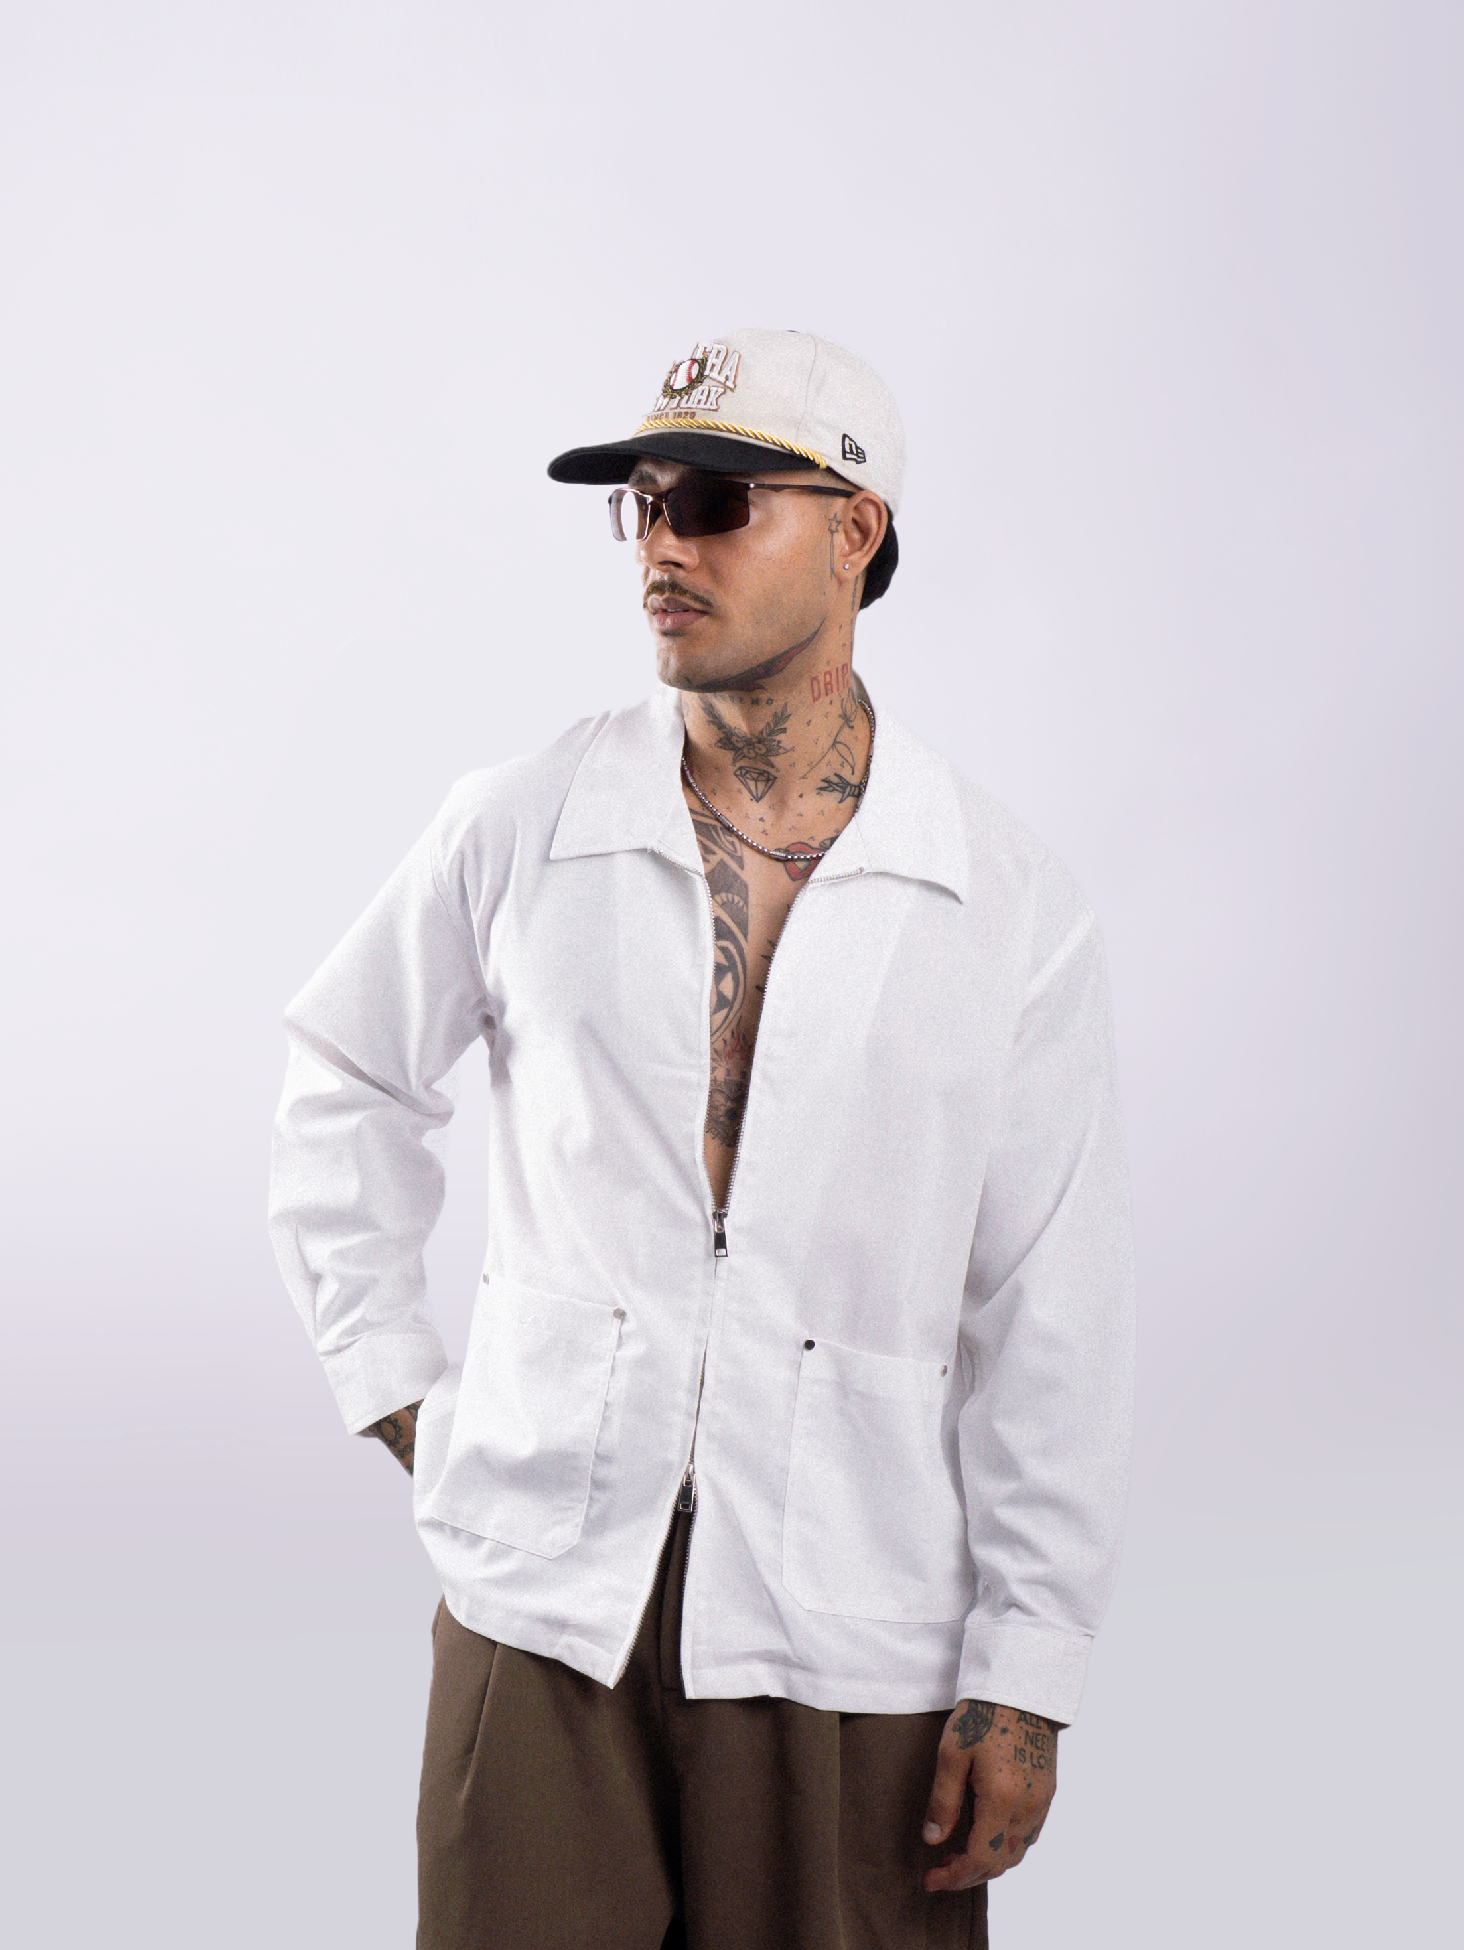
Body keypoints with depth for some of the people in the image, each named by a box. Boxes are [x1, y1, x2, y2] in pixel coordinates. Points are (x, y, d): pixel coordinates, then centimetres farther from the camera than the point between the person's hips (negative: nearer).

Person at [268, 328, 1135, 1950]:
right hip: (543, 1589, 1)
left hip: (851, 1633, -1)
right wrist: (389, 1380, 9)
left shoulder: (1008, 908, -3)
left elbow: (1053, 1324, -2)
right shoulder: (522, 828, 0)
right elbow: (343, 1085, 16)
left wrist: (1025, 1681, -3)